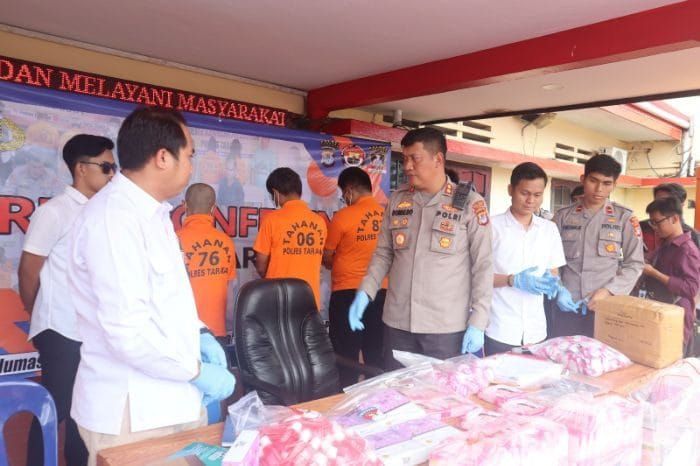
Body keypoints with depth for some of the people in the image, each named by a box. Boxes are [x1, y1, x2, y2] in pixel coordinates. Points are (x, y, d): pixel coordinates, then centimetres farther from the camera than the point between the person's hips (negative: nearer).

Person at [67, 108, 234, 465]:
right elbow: (127, 331, -27)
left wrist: (199, 335, 5)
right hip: (134, 413, -8)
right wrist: (197, 371, -16)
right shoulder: (114, 217, -22)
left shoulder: (150, 212, 9)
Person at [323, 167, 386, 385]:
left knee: (346, 355, 7)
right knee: (377, 355, 13)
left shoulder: (343, 216, -9)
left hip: (347, 293, -4)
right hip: (381, 292, 4)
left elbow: (326, 258, 3)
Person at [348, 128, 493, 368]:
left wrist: (477, 323, -8)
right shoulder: (397, 200, 7)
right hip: (397, 323, 4)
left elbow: (482, 266, -4)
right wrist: (365, 292, -2)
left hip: (447, 328, -3)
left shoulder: (469, 203, -5)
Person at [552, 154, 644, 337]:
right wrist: (558, 290, -8)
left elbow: (634, 264, 3)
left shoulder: (625, 218, 3)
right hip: (567, 308, 1)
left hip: (606, 308, -1)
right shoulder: (563, 216, 6)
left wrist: (608, 291, -10)